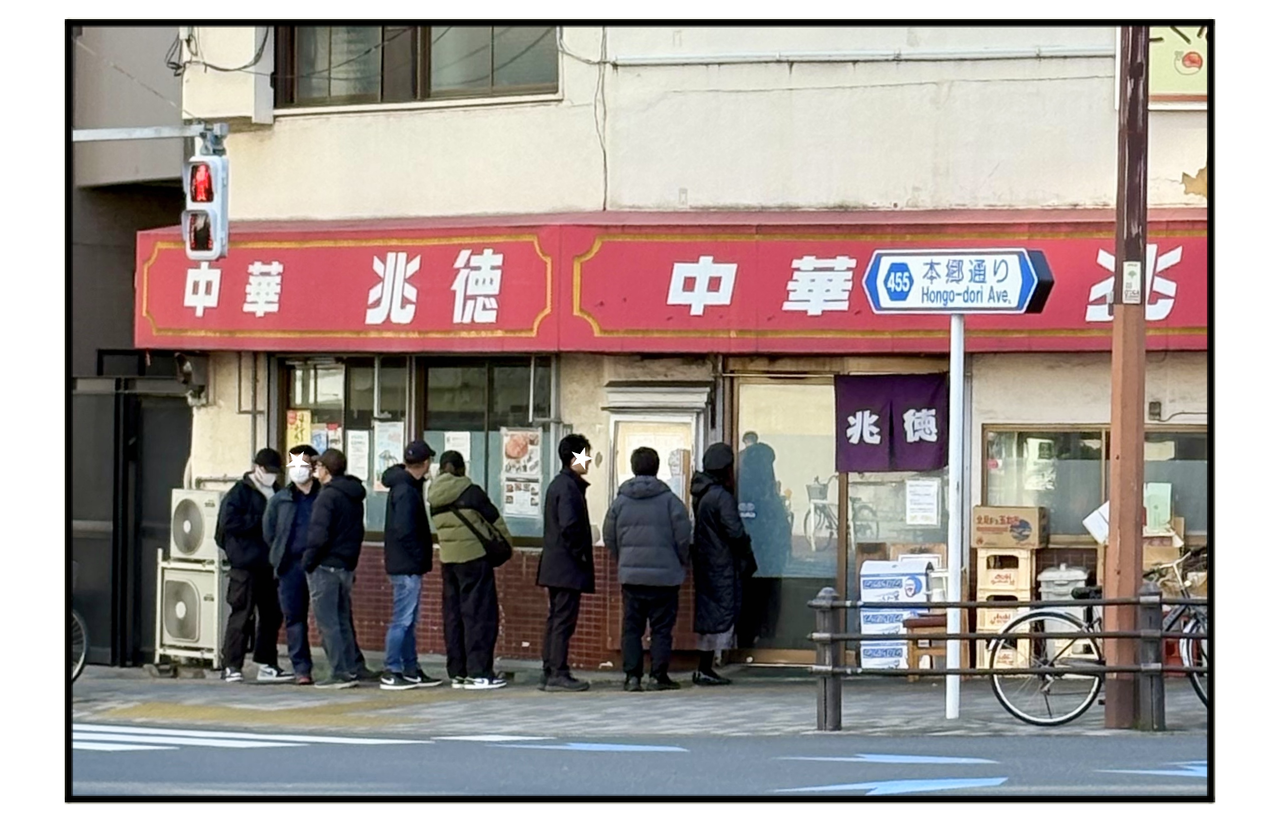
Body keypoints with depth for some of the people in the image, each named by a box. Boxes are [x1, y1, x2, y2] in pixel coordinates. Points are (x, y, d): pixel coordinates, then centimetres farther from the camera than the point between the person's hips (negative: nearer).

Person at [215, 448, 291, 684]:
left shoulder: (277, 492, 17)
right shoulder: (240, 492, -5)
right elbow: (228, 522, -17)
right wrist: (262, 522, -17)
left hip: (270, 565, 7)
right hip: (246, 565, -7)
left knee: (272, 615, 8)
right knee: (242, 615, -6)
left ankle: (266, 665, 16)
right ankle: (231, 666, -3)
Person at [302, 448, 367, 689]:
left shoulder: (328, 496, -14)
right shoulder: (355, 497, 13)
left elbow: (319, 534, -20)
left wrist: (308, 561, -10)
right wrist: (350, 560, 18)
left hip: (325, 567, -8)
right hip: (347, 567, 8)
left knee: (327, 622, -4)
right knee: (343, 621, 15)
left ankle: (340, 673, -6)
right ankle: (351, 670, 15)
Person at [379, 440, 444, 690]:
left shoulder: (404, 486, 13)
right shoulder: (406, 491, -17)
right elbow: (405, 531, -23)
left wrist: (420, 558, 14)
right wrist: (420, 557, -15)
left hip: (407, 565, 10)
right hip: (407, 566, -10)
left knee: (408, 621, 15)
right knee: (402, 620, -7)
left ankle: (410, 670, 21)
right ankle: (391, 673, -5)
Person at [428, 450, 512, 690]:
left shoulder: (434, 498, 6)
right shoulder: (470, 492, -10)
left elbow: (440, 526, 9)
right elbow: (494, 518, -1)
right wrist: (506, 542, 16)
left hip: (447, 559, 6)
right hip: (474, 556, -6)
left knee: (453, 614, 10)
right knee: (480, 614, -3)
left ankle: (457, 672, 11)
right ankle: (478, 673, -7)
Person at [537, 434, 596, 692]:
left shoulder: (557, 484, 17)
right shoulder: (570, 487, -15)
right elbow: (569, 526, -24)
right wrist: (581, 554, -15)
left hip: (554, 566, 10)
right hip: (568, 568, -10)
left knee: (556, 620, 12)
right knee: (564, 621, -7)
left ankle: (550, 674, 14)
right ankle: (558, 674, -7)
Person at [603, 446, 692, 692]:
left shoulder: (620, 501, 3)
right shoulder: (670, 500, -6)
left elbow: (609, 538, 9)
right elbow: (683, 538, -5)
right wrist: (681, 562, 13)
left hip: (630, 575, 2)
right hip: (665, 576, -2)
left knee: (631, 627, 7)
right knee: (661, 627, 4)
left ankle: (632, 675, 3)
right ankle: (658, 675, 4)